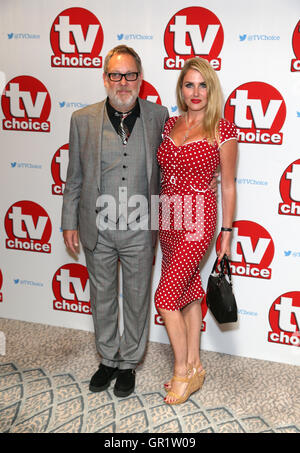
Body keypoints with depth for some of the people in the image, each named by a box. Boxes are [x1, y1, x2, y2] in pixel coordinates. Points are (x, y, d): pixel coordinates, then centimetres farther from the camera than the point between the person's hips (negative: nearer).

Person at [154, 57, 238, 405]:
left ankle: (183, 371, 11)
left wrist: (227, 233, -1)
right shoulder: (170, 124, 7)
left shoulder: (223, 130, -8)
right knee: (188, 290, 14)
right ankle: (194, 366, 27)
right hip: (167, 218, 6)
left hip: (197, 220, -6)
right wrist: (155, 214, 13)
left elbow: (227, 186, -3)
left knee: (165, 297, -8)